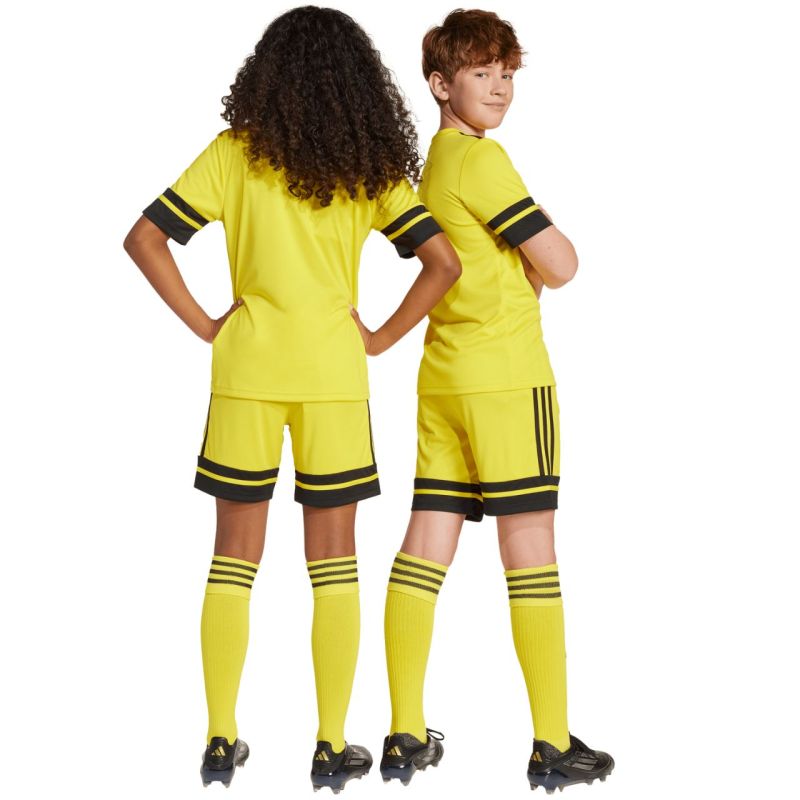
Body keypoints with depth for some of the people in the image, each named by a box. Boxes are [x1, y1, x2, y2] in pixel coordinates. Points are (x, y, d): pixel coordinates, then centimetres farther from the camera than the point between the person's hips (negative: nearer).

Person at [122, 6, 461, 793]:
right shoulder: (372, 166, 2)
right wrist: (381, 337, 2)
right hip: (333, 372, 0)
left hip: (247, 367, 0)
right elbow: (442, 262, -5)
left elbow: (144, 238, -6)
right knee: (333, 558, 7)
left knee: (234, 553, 10)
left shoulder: (236, 152, 0)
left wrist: (202, 325, -1)